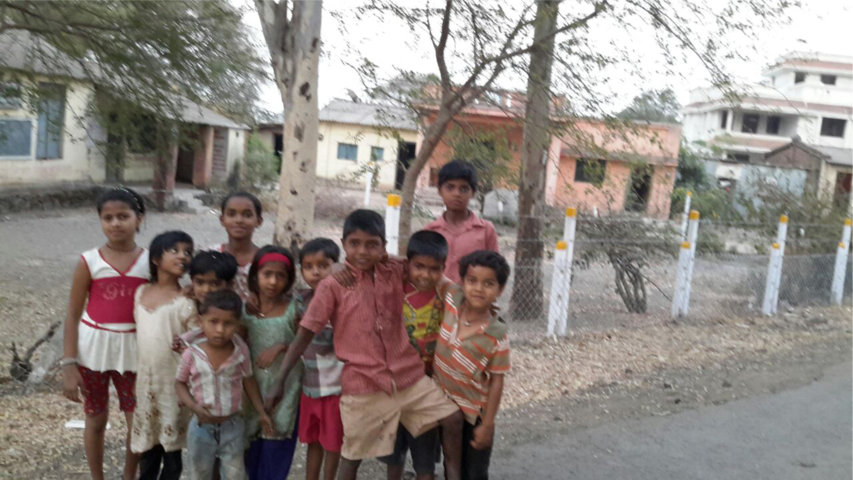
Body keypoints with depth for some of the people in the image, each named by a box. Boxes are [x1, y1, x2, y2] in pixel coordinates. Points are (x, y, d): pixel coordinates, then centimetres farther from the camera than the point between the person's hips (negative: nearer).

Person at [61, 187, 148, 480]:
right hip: (93, 350, -1)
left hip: (134, 352, 1)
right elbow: (73, 315, -4)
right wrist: (68, 365, -8)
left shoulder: (151, 261, -5)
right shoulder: (89, 262, -7)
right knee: (96, 420, 15)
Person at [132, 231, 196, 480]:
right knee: (147, 443, 18)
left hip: (173, 382, -5)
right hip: (146, 379, 5)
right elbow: (141, 332, 14)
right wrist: (140, 373, 14)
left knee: (171, 447, 8)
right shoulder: (141, 293, 4)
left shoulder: (185, 302, -13)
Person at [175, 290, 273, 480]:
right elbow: (180, 383, -1)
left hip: (232, 427, 0)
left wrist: (261, 412, 3)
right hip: (202, 428, 0)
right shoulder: (192, 354, -16)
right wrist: (194, 407, -17)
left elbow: (248, 380, 1)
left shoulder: (241, 350, -13)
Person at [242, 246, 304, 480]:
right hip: (254, 388, 2)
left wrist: (281, 347, -17)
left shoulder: (293, 309, -7)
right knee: (252, 451, 10)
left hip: (285, 388, -2)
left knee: (275, 450, 2)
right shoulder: (244, 309, 0)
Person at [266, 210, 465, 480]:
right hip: (363, 386, -4)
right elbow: (304, 336, -9)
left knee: (453, 418, 2)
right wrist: (279, 380, -12)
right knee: (352, 456, 10)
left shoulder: (395, 273, 0)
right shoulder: (332, 286, -11)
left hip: (408, 376, 4)